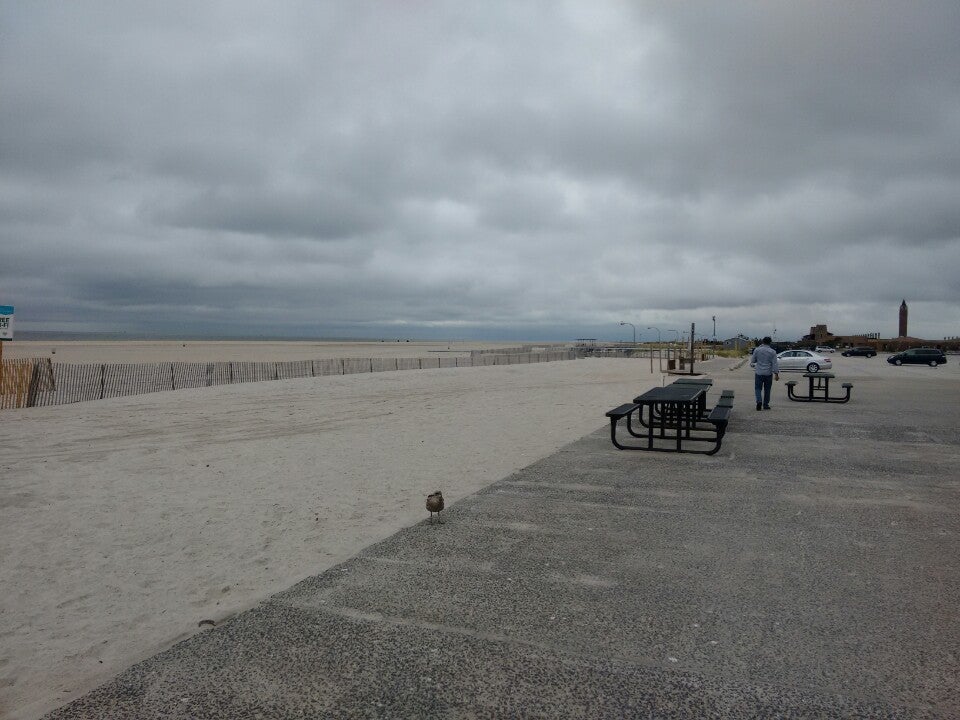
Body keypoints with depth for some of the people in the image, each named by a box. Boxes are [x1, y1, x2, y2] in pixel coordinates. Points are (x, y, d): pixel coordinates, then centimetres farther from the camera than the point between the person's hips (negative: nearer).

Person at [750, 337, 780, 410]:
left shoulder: (757, 350, -2)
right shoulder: (772, 352, -3)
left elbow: (753, 361, 6)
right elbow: (774, 364, -6)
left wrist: (752, 365, 27)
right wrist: (776, 374, -4)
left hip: (759, 373, 0)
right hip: (768, 373, 0)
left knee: (758, 388, 6)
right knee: (767, 390, 10)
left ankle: (759, 401, -17)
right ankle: (766, 405, 14)